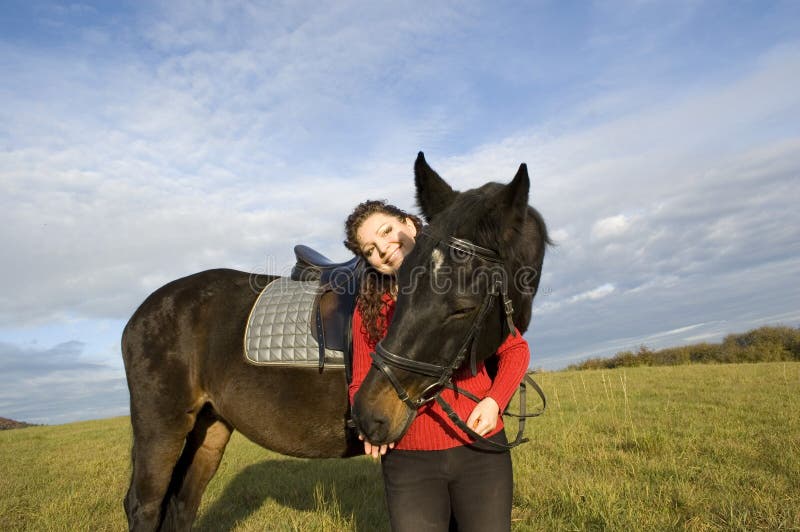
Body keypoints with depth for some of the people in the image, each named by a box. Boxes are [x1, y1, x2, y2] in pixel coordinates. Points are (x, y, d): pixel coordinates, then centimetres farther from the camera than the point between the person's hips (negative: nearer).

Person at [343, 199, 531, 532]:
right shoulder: (367, 310, 1)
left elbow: (515, 348, 3)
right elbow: (360, 383, 4)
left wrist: (494, 400, -13)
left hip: (480, 448, 0)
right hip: (407, 458, 1)